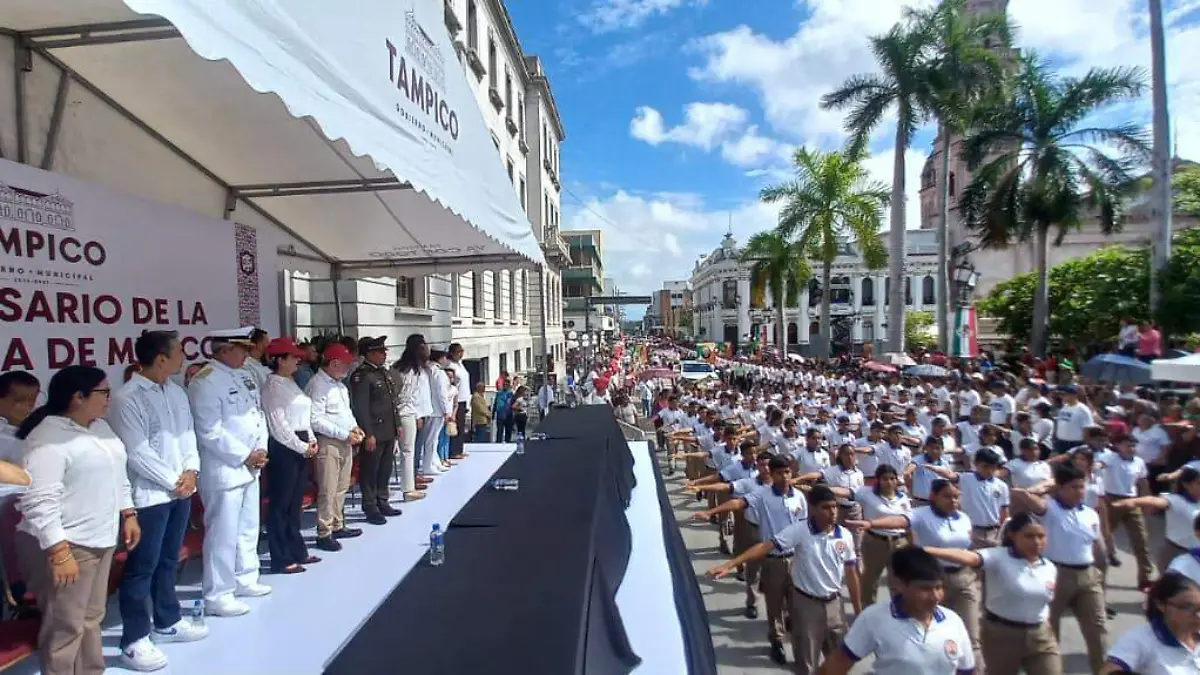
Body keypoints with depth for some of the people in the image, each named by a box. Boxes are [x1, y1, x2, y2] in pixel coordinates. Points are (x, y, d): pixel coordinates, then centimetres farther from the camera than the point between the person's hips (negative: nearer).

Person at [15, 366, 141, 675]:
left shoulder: (100, 426, 9)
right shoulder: (48, 438, -18)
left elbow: (117, 475, 18)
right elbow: (40, 501, -23)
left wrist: (128, 514, 13)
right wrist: (59, 552, -25)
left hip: (100, 539, 9)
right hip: (65, 544, -8)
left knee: (92, 617, 19)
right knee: (65, 626, 2)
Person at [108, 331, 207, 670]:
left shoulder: (177, 392, 7)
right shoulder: (127, 398, -16)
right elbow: (137, 453, -18)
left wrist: (191, 471, -4)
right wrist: (173, 482, -12)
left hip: (182, 490, 7)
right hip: (150, 495, -7)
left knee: (168, 561, 19)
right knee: (142, 568, 4)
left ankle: (167, 622, 34)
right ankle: (134, 641, 17)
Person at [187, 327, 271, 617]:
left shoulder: (244, 376, 10)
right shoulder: (205, 382, -16)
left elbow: (259, 414, 13)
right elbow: (210, 432, -20)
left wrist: (261, 449, -1)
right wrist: (245, 456, -15)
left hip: (250, 468, 9)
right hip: (224, 471, -9)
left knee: (248, 529, 19)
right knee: (223, 535, 0)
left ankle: (245, 580, 34)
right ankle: (218, 595, 13)